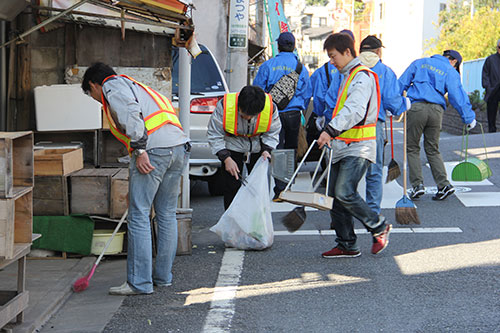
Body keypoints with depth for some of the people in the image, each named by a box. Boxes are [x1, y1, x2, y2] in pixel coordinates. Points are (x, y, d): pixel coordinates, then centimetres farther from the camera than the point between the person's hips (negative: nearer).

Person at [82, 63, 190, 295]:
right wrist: (134, 185, 40)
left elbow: (131, 113, -14)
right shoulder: (133, 86, 35)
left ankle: (139, 282, -2)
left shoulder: (112, 86, 8)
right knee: (167, 215, 15)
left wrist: (139, 150, -18)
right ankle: (163, 276, 23)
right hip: (180, 147, 9)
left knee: (139, 216, -4)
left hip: (154, 149, -9)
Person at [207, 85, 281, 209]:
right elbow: (214, 135, -17)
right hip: (233, 148, -1)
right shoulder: (224, 106, -30)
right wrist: (226, 158, -24)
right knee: (232, 188, -5)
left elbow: (272, 133, -5)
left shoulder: (271, 108, -25)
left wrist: (266, 150, -22)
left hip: (257, 149, 1)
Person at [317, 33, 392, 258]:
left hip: (358, 148, -10)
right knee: (335, 196, 5)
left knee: (345, 193, -19)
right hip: (342, 147, 10)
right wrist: (331, 135, 25)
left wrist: (331, 130, -38)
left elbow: (354, 111, -27)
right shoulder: (347, 76, 20)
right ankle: (347, 245, 12)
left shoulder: (362, 76, -12)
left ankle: (379, 227, 0)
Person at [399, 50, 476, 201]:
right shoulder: (451, 72, 13)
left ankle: (417, 184, -1)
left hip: (416, 107, -1)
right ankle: (443, 184, 0)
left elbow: (401, 83, 12)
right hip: (436, 110, 1)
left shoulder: (419, 63, 18)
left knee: (412, 148, 8)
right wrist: (469, 118, 13)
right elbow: (458, 97, 7)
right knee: (433, 149, 12)